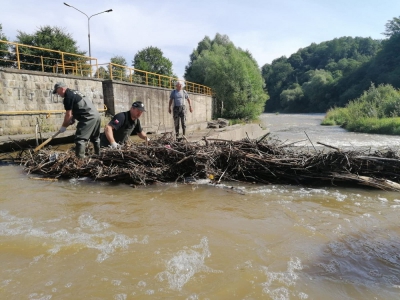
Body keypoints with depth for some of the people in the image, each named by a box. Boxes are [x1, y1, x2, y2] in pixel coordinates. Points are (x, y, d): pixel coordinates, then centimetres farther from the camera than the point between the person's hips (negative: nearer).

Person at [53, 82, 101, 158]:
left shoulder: (68, 96, -9)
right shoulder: (73, 92, 21)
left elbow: (68, 115, -8)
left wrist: (63, 126, 4)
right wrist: (70, 121, 21)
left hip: (89, 118, -10)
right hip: (96, 115, 10)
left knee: (80, 139, -10)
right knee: (95, 138, 23)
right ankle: (98, 155, 35)